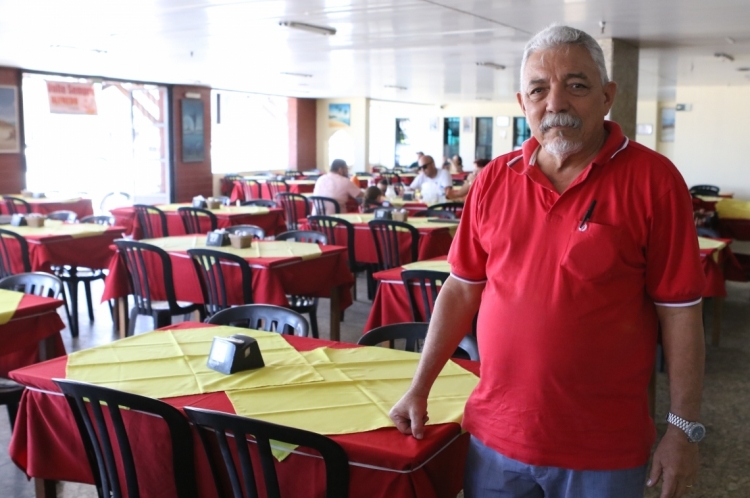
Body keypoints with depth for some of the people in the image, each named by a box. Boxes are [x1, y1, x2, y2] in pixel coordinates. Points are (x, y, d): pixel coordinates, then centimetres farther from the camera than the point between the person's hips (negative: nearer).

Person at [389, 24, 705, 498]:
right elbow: (462, 290, 6)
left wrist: (684, 428, -7)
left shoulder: (652, 179, -9)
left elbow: (679, 311, -7)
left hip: (603, 452, -2)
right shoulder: (495, 179, 1)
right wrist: (419, 389, 6)